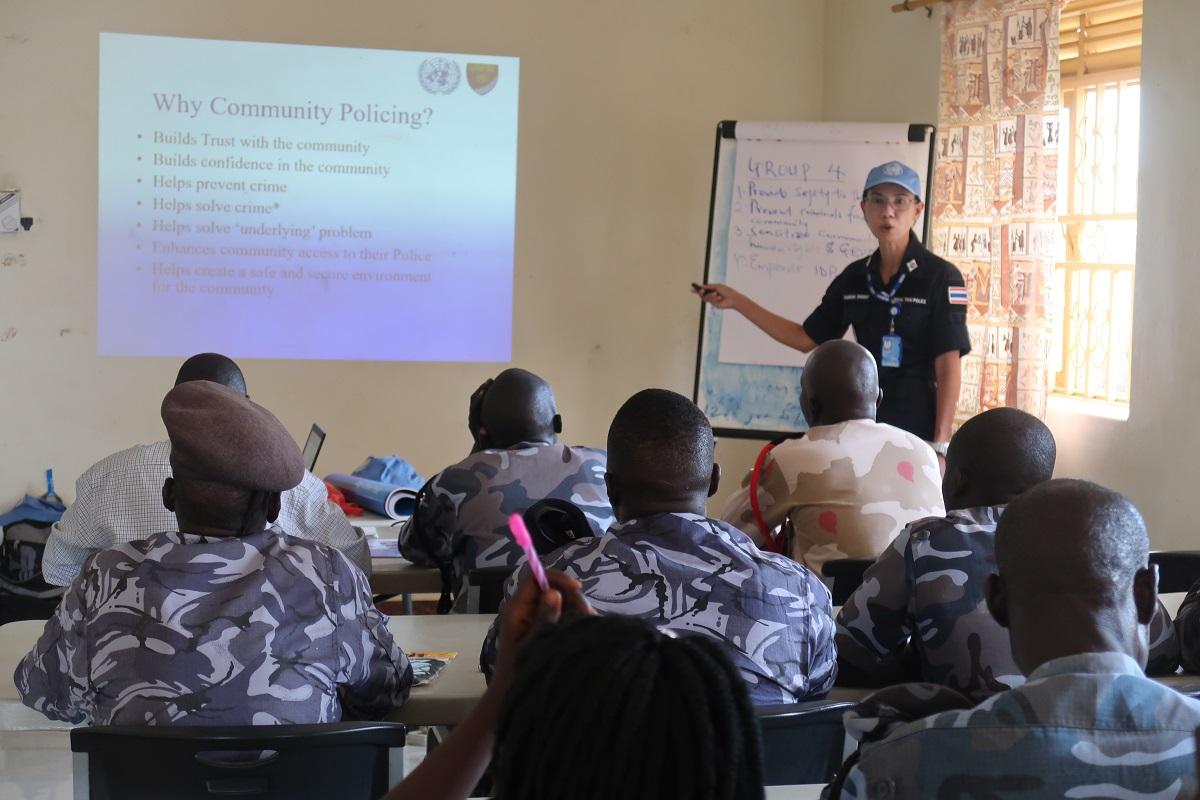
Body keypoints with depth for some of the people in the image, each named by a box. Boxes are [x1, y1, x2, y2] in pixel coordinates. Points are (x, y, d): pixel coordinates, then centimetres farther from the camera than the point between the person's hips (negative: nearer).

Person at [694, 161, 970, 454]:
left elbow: (948, 366, -11)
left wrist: (940, 445, -17)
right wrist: (737, 301, 10)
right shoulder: (854, 277, 7)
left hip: (916, 429, -5)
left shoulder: (941, 277, -8)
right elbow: (806, 338, 14)